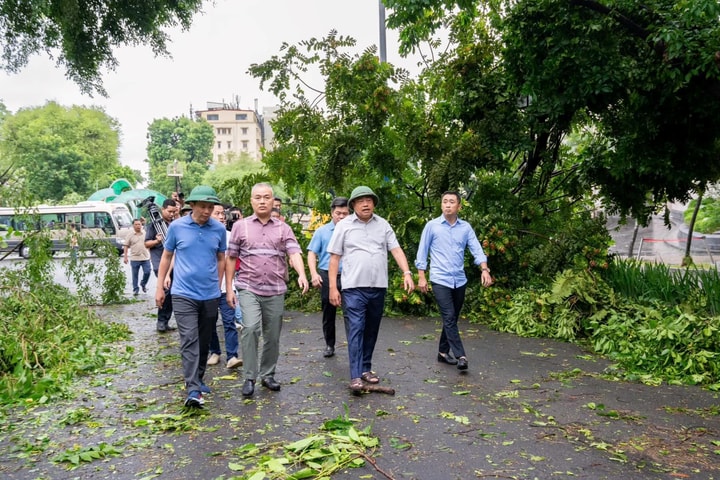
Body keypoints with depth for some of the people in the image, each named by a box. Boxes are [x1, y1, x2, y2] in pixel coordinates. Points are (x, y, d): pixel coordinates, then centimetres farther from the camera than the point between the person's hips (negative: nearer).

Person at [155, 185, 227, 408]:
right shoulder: (177, 226, -4)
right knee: (189, 341, -10)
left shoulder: (219, 229, 0)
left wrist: (218, 285, 12)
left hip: (210, 295, 3)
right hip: (183, 294, -2)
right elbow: (166, 256, 6)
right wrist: (160, 286, 6)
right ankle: (193, 390, -12)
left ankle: (198, 380, 30)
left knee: (204, 342, 14)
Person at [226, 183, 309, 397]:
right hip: (248, 289, -2)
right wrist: (229, 289, 2)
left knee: (273, 336, 9)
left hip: (276, 291, 2)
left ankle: (268, 375, 26)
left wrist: (301, 275, -25)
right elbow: (230, 259, 7)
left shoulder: (283, 228, 7)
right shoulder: (240, 226, 6)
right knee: (250, 328, -20)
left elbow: (294, 253, -6)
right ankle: (249, 377, -7)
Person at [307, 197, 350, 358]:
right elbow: (312, 254, 5)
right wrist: (314, 273, -9)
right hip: (327, 276, 1)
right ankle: (329, 345, 24)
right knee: (328, 313, 11)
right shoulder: (322, 232, 7)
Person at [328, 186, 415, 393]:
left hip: (378, 287, 4)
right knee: (355, 330, -8)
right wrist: (332, 287, -6)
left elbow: (396, 250, 2)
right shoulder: (344, 225, 0)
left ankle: (366, 368, 26)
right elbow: (334, 258, -1)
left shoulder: (383, 225, 7)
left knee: (371, 330, 12)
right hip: (354, 288, -4)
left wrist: (407, 273, -13)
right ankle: (355, 376, -8)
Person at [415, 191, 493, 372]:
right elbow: (422, 252, 1)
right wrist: (421, 277, -4)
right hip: (440, 279, -4)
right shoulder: (432, 225, -2)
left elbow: (477, 250, 1)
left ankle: (443, 352, 25)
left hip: (459, 280, 4)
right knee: (449, 318, -11)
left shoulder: (466, 227, 6)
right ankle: (460, 356, -9)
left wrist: (484, 270, -15)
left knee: (452, 319, 11)